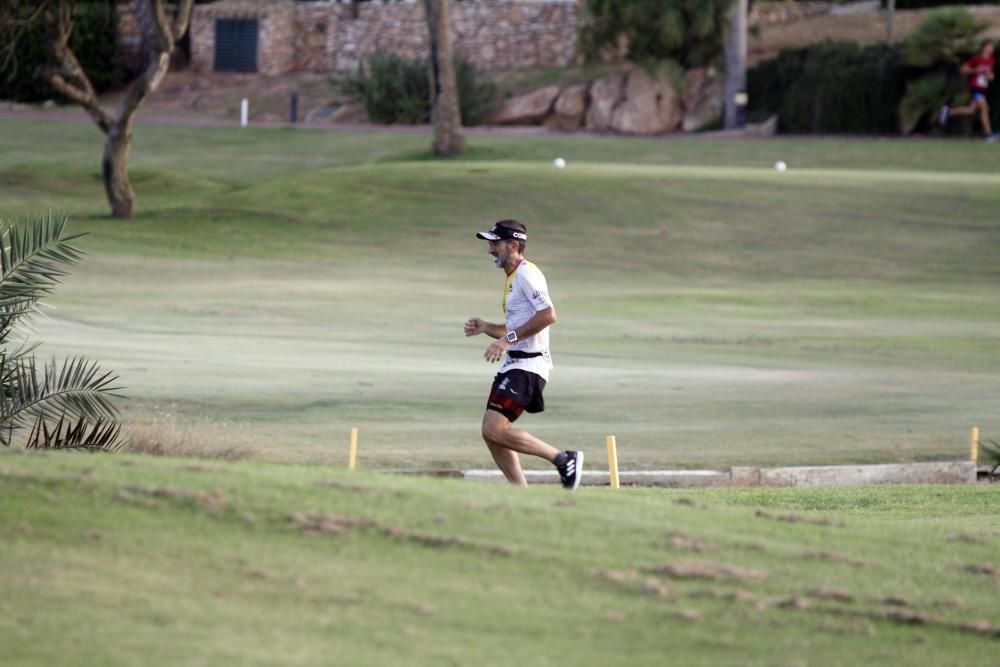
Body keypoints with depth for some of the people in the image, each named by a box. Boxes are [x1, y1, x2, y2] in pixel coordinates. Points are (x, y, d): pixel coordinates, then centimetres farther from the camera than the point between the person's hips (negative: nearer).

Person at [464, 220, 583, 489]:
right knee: (491, 433, 7)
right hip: (513, 365, 10)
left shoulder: (526, 274, -11)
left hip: (527, 366, -10)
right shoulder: (512, 278, 21)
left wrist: (508, 338, -25)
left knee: (494, 429, -19)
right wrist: (485, 328, 13)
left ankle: (564, 459, -13)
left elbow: (547, 315, -25)